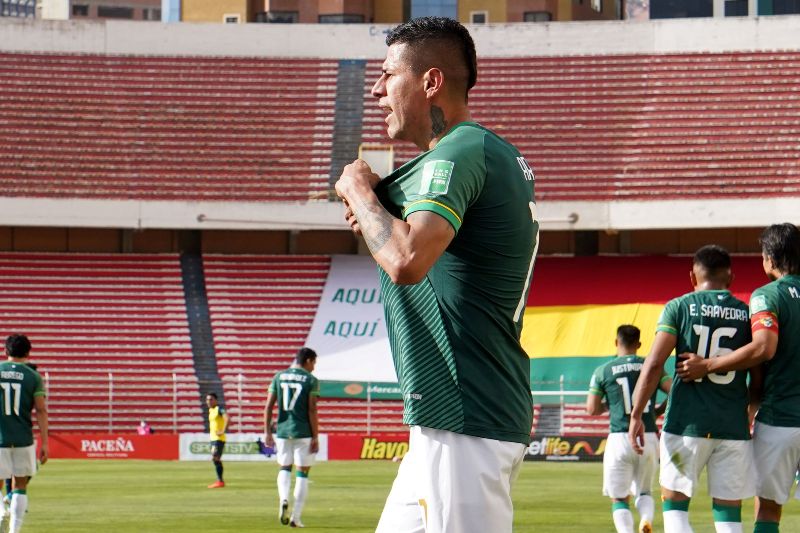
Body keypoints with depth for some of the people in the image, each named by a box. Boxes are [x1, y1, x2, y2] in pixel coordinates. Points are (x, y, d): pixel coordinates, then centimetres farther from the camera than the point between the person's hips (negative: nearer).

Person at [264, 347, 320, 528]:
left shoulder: (279, 377, 6)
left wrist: (267, 432, 9)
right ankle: (296, 517, 3)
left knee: (284, 468, 20)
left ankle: (283, 499, -9)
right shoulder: (311, 380, -4)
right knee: (302, 473, 6)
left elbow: (269, 406, 3)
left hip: (282, 431, 3)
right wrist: (315, 437, -6)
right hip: (303, 432, -3)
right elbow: (312, 410, -9)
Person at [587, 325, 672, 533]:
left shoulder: (603, 371, 2)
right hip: (649, 438, 2)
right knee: (644, 491, 20)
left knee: (619, 499, 7)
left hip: (620, 439, -2)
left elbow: (592, 409, 2)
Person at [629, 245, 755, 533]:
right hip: (734, 426, 2)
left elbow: (654, 364, -7)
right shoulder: (747, 314, 6)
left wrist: (636, 415, -2)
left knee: (674, 504, 8)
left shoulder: (679, 307, 0)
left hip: (687, 422, -2)